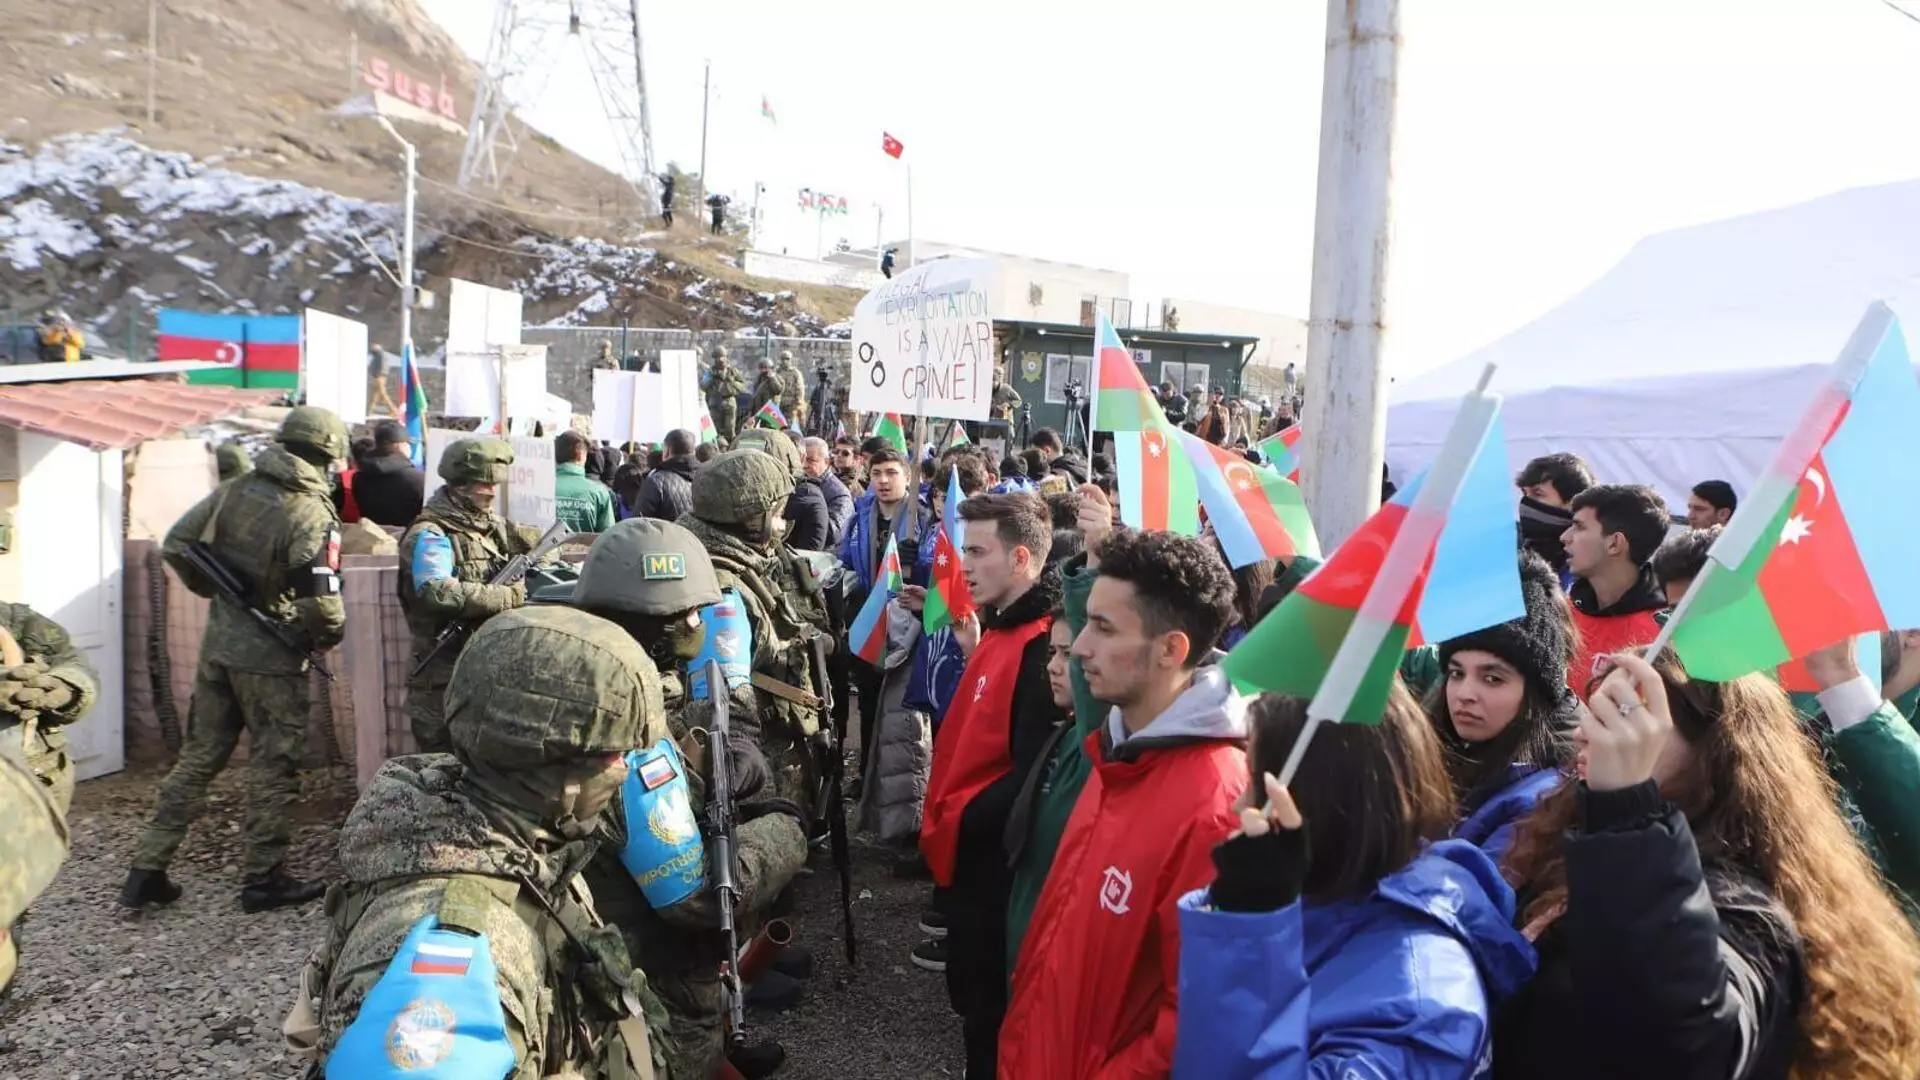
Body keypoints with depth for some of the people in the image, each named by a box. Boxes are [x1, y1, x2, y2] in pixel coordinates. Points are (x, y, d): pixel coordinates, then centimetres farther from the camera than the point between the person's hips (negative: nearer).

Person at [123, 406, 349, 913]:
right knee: (274, 768, 6)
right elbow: (320, 602, -24)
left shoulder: (235, 489, 1)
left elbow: (175, 544, 9)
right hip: (271, 658, -6)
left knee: (199, 755, 17)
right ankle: (263, 879, 15)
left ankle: (148, 870, 21)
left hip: (217, 645, 6)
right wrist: (330, 636, -4)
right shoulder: (313, 515, -19)